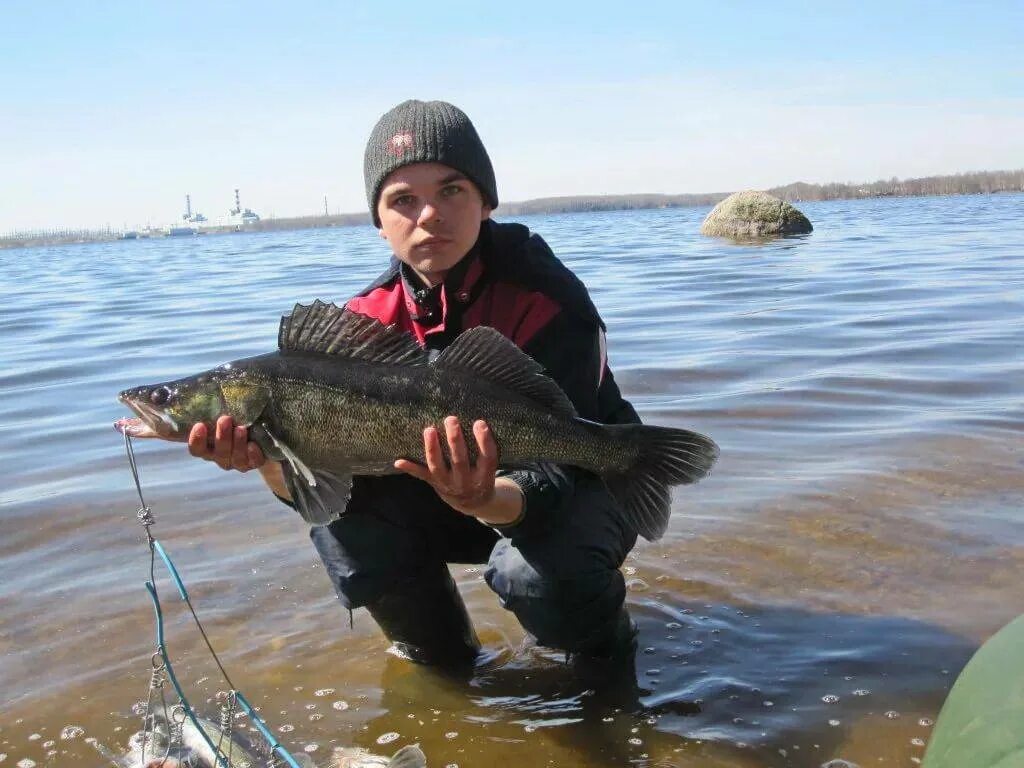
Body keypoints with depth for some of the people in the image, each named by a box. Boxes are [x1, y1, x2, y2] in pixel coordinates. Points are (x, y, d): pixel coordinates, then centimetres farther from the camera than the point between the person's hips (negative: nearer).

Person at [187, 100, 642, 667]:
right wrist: (269, 459, -40)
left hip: (575, 484, -4)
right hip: (447, 490, 4)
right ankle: (440, 658, 6)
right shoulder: (367, 321, -12)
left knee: (536, 573, -35)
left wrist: (489, 501, -55)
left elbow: (557, 466, -33)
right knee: (343, 523, -21)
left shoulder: (548, 303, -25)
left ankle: (603, 649, 2)